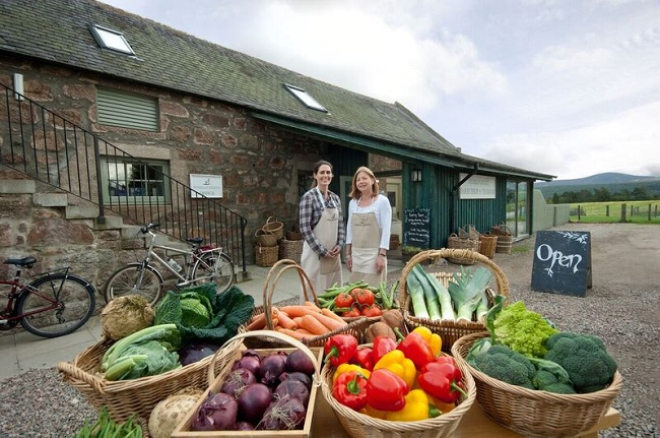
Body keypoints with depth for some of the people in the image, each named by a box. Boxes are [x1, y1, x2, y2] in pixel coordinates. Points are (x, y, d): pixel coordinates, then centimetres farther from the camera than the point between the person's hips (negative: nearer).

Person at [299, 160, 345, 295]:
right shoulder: (309, 197, -10)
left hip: (334, 253, 6)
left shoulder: (335, 198, 10)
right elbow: (305, 229, -14)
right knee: (315, 290, 2)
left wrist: (340, 245, 0)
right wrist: (322, 251, -14)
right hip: (315, 253, -6)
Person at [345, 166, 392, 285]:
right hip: (356, 254, 5)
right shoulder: (353, 203, 9)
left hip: (374, 253, -5)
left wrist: (382, 255, -14)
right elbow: (350, 229, 12)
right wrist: (348, 253, 9)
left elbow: (386, 230, -9)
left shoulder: (382, 201, -5)